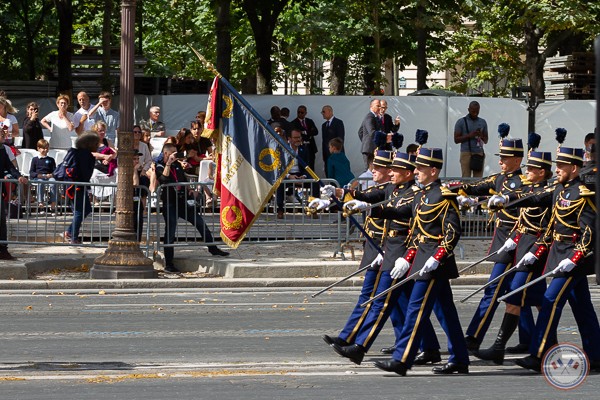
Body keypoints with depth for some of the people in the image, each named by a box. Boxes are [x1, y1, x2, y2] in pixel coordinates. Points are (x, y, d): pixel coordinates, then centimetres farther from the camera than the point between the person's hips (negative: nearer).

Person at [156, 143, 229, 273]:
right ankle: (169, 264, -1)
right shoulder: (160, 166, -6)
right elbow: (163, 179, -27)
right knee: (170, 234, -5)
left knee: (201, 223, 4)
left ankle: (212, 248, 16)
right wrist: (168, 163, -29)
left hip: (182, 202, 7)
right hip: (170, 205, -7)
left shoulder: (177, 165, 16)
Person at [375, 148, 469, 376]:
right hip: (424, 259, 10)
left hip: (435, 262, -10)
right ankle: (460, 361, 17)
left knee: (416, 308, -10)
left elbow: (453, 232, -17)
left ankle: (401, 360, -11)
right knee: (445, 311, 12)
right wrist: (407, 258, 13)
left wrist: (435, 259, -23)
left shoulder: (444, 197, -13)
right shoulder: (421, 196, 15)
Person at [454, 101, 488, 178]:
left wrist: (481, 136, -7)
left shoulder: (483, 122, 13)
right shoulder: (461, 122, 3)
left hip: (479, 154, 3)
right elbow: (456, 140, 0)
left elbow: (486, 141, 16)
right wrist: (469, 135, -13)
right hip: (466, 154, -3)